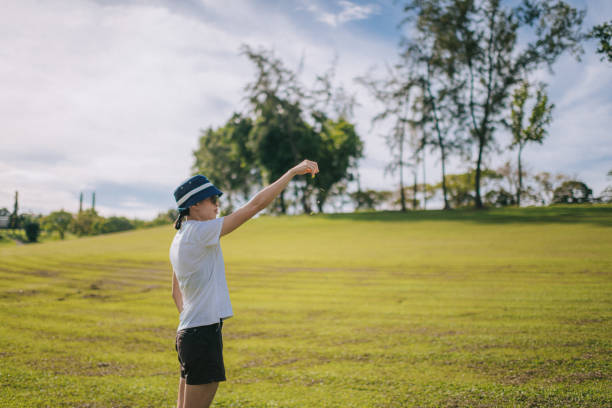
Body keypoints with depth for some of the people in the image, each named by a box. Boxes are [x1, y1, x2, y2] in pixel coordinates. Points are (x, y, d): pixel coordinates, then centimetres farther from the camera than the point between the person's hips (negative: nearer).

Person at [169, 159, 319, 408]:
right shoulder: (200, 232, -14)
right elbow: (255, 204, -16)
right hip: (203, 333, -10)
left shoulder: (179, 240, 13)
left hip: (186, 333, 10)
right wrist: (293, 172, -11)